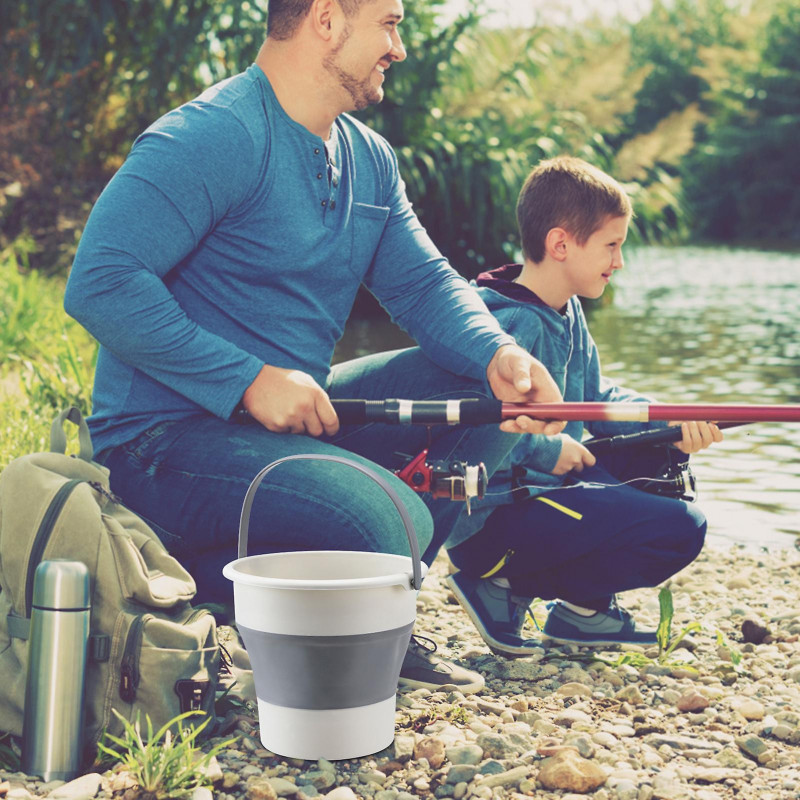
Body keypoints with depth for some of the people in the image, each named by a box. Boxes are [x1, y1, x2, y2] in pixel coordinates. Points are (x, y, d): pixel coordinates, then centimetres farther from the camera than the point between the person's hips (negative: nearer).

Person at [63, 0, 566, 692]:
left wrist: (498, 355, -13)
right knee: (391, 524, -30)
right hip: (169, 436, -9)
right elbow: (101, 283, -24)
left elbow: (423, 282, 9)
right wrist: (249, 381, -26)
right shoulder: (214, 136, -17)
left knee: (490, 388, 4)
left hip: (298, 414, 9)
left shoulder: (368, 159, 12)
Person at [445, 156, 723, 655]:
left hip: (544, 484, 11)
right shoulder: (512, 324, -22)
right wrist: (549, 450, -23)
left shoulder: (568, 314, 11)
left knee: (660, 457, 19)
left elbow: (596, 397, 14)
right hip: (493, 519, -11)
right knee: (681, 530, -15)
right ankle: (503, 588, -6)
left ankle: (582, 608, 16)